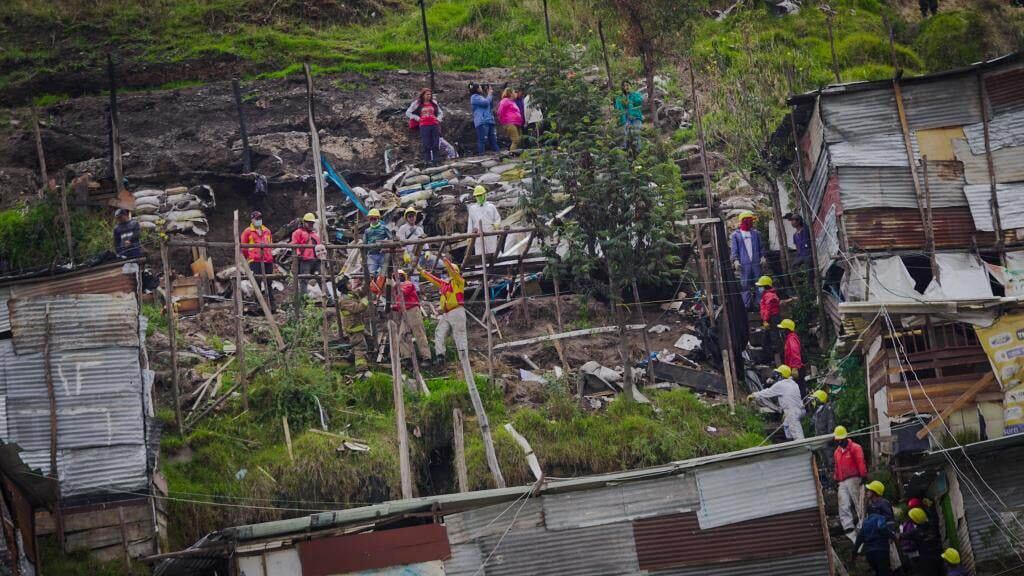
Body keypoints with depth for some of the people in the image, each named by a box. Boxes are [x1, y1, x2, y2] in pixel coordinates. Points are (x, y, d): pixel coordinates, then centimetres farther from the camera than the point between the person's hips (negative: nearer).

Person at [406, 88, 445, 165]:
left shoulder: (434, 103, 16)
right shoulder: (417, 103, 7)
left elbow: (440, 113, 27)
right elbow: (408, 113, 8)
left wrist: (438, 119, 7)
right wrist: (417, 118, -1)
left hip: (434, 124, 3)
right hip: (424, 126, -3)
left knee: (436, 144, 0)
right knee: (426, 144, -7)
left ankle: (436, 159, 4)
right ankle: (428, 160, -6)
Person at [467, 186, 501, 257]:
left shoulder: (491, 207, 12)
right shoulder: (472, 208, 15)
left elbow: (498, 219, 10)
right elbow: (470, 223, 15)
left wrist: (496, 224, -13)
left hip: (491, 236, 0)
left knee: (491, 254, -3)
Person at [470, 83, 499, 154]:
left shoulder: (481, 97, 26)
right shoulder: (474, 97, -1)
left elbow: (491, 104, 25)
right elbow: (486, 103, -12)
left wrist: (491, 94, 16)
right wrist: (490, 94, 4)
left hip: (489, 121, 9)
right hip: (481, 122, -9)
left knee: (493, 140, 5)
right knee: (482, 140, -14)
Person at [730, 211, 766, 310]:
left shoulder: (756, 233, 12)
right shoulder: (736, 234, 5)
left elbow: (761, 246, 13)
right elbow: (734, 249, 3)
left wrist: (762, 256, -3)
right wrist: (736, 260, -10)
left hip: (756, 263, 2)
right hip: (744, 264, -2)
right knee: (745, 285, -2)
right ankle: (747, 305, 2)